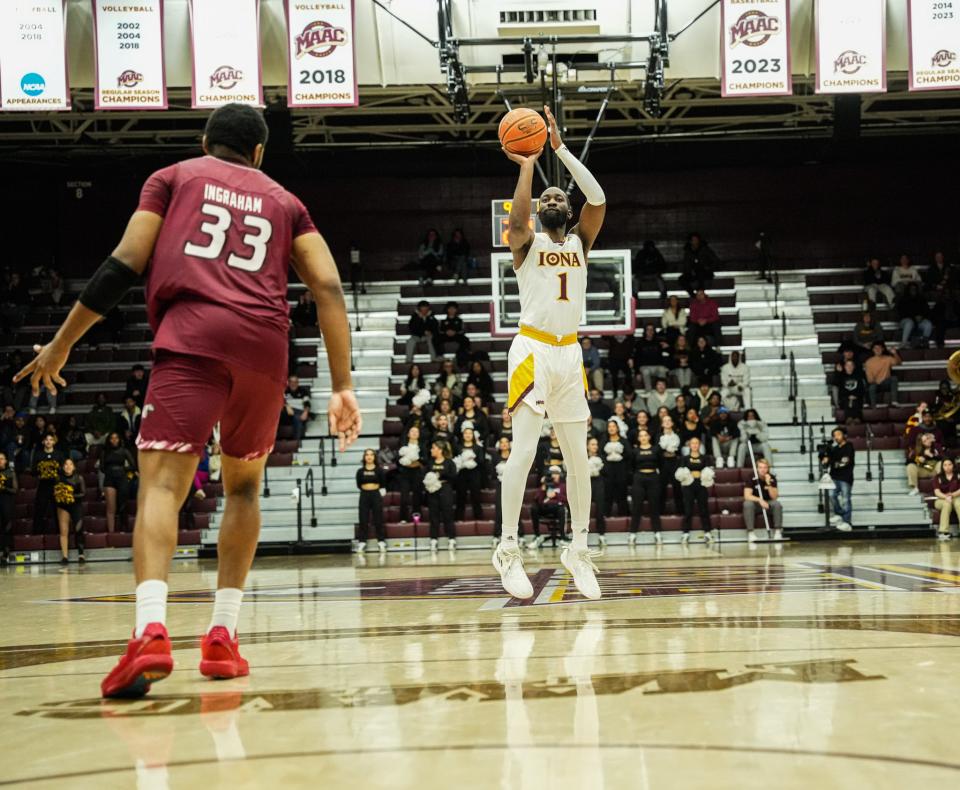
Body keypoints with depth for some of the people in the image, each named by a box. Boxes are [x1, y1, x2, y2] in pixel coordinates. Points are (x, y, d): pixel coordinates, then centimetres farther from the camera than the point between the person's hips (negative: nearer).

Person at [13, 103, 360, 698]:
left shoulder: (174, 176, 21)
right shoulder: (284, 201, 26)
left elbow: (124, 265, 9)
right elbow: (329, 288, 10)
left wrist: (61, 345, 15)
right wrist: (343, 388, 7)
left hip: (192, 336, -2)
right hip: (265, 343, 3)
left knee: (162, 483, -9)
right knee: (243, 486, 21)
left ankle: (151, 631, -33)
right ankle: (223, 638, 16)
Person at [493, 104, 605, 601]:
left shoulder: (580, 242, 13)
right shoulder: (526, 242, 4)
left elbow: (598, 199, -3)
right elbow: (517, 215, -20)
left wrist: (560, 149, -5)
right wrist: (528, 162, -13)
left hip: (570, 354, 5)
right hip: (533, 351, -4)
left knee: (578, 455, 6)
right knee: (523, 451, -12)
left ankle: (578, 549, 16)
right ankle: (508, 550, -7)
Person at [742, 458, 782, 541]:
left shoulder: (772, 478, -9)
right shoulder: (752, 478, -15)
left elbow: (774, 497, -14)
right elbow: (747, 496, -22)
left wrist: (769, 484, -28)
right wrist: (759, 500, -38)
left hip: (768, 504, 2)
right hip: (755, 503, -2)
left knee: (777, 504, -29)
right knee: (747, 504, -34)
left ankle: (778, 532, -23)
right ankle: (750, 533, -31)